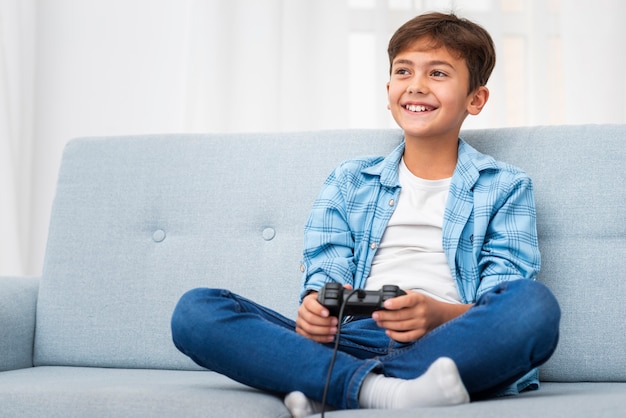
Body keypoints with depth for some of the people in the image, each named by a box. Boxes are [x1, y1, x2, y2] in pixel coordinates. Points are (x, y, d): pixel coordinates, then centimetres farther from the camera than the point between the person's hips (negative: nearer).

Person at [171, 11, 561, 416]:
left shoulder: (505, 187, 14)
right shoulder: (349, 181, 24)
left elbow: (505, 310, 2)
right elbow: (326, 273, 12)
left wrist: (439, 313, -21)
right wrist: (316, 308, -14)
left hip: (451, 345, -2)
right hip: (356, 340, 2)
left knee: (535, 302, -36)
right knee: (196, 310, -19)